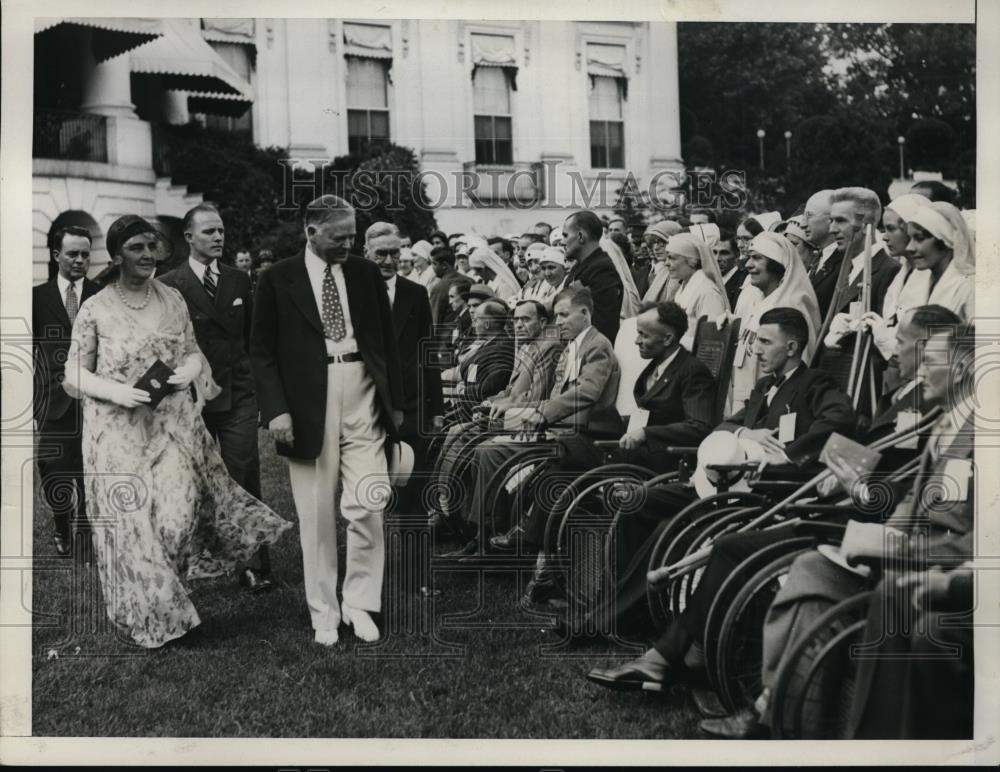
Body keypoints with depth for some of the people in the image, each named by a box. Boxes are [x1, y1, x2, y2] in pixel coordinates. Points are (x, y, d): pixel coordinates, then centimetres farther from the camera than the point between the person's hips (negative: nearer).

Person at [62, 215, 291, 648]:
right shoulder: (94, 310, -5)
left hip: (172, 425, 2)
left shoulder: (173, 300, 4)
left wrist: (189, 370, -9)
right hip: (118, 431, -2)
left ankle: (169, 597, 21)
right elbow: (74, 373, -1)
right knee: (129, 522, 3)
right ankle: (142, 614, 24)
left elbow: (193, 352, 14)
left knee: (177, 514, -7)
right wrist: (117, 391, -17)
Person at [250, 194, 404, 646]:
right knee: (317, 516, 5)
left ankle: (360, 603, 13)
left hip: (363, 399, 2)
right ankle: (323, 612, 17)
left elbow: (388, 340, 13)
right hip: (308, 406, -2)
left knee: (368, 507, -3)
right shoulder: (278, 280, 1)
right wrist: (276, 409, -9)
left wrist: (395, 402, 10)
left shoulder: (366, 274, 9)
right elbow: (262, 350, 1)